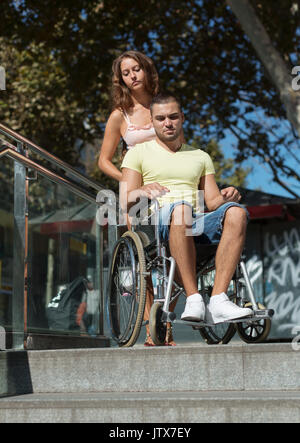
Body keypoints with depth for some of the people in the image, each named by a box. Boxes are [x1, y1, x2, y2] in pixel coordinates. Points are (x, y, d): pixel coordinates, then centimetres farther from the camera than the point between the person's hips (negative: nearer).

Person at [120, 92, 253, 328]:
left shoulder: (201, 157, 28)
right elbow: (125, 200, 5)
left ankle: (218, 300, -39)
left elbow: (213, 202, 19)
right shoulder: (139, 153, 18)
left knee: (236, 212, -30)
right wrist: (142, 191, -18)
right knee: (180, 209, -40)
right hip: (157, 222, -3)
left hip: (196, 225, 4)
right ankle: (193, 299, -42)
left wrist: (227, 196, -5)